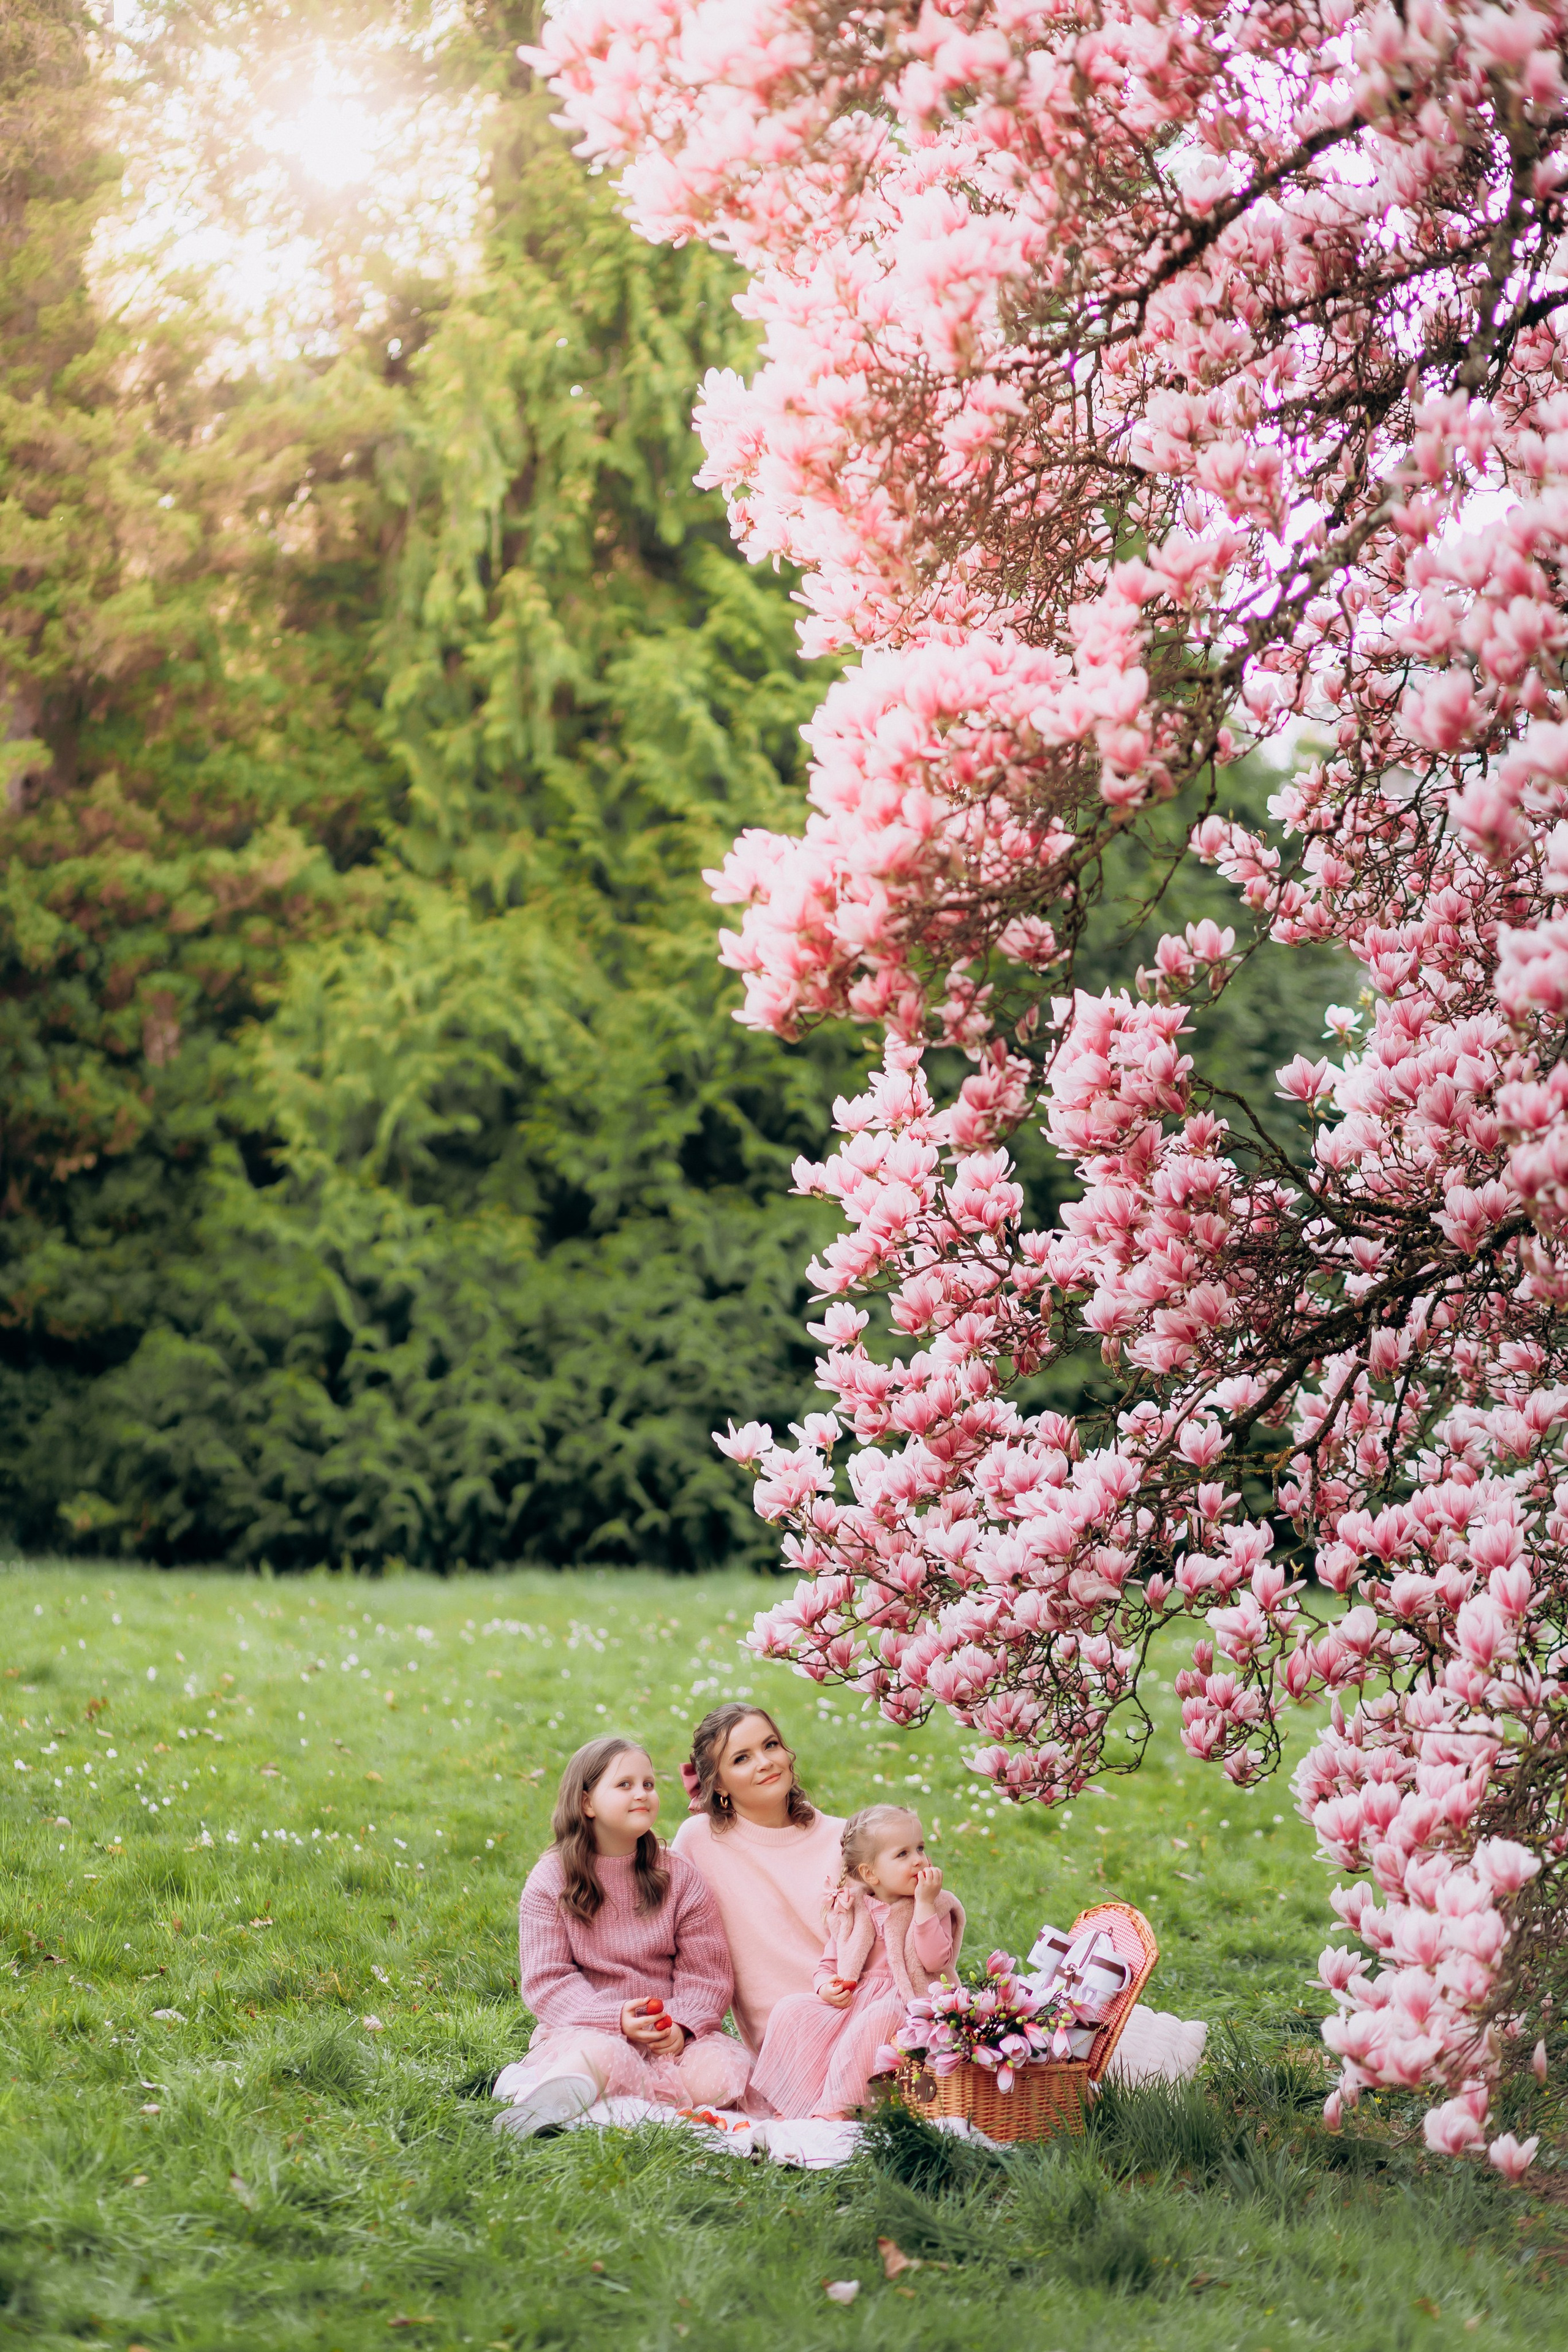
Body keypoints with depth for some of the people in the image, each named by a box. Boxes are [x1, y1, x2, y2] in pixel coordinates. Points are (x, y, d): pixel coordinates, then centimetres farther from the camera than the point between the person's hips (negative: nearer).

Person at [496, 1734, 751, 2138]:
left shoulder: (679, 1877, 8)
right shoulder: (550, 1880, 1)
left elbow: (706, 1971, 3)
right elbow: (546, 1980, -6)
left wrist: (681, 2023, -18)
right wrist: (616, 2019, -22)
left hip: (670, 2033, 4)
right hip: (584, 2027, -4)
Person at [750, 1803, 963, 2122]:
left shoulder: (935, 1908, 4)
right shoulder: (850, 1912, 12)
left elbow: (935, 1960, -12)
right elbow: (829, 1964, 18)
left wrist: (924, 1905, -16)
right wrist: (826, 1988, -5)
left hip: (901, 2002, -4)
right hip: (851, 1998, 4)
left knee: (875, 2020, -38)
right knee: (793, 2009, -17)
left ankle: (836, 2107, -37)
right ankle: (794, 2099, -18)